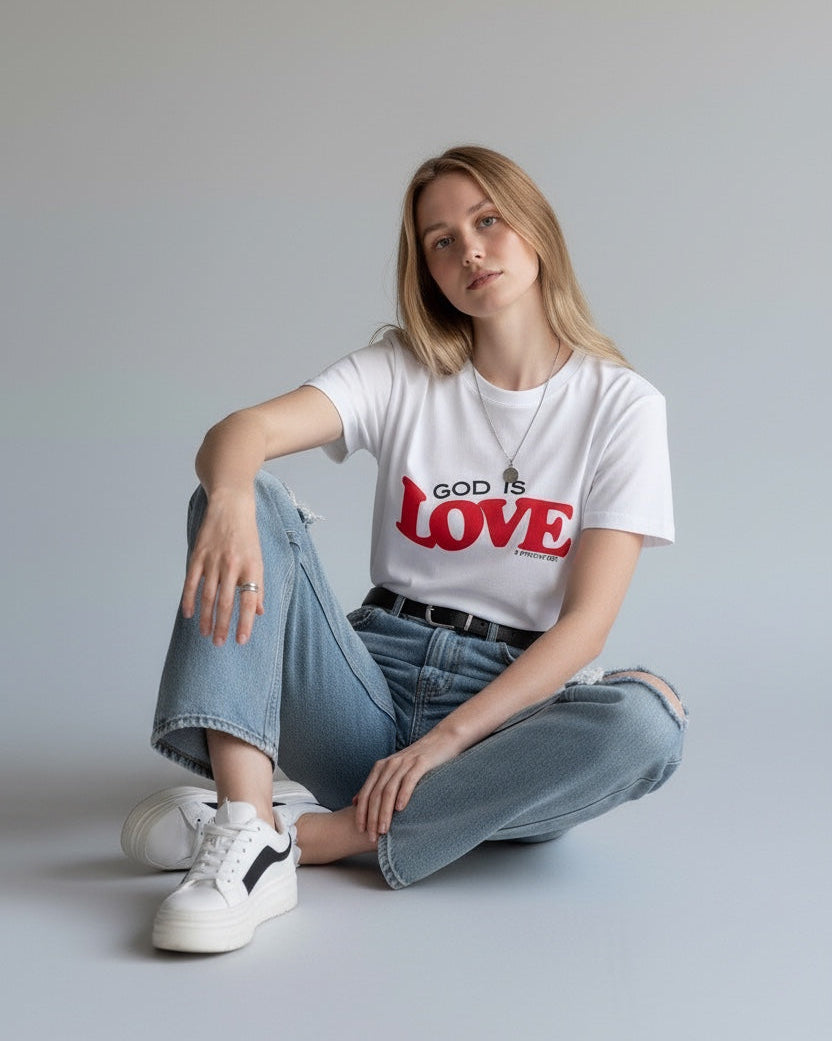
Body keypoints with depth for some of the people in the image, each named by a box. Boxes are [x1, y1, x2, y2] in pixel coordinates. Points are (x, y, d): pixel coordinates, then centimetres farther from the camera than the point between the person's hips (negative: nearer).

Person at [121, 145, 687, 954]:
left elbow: (586, 619, -8)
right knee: (241, 495, -18)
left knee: (648, 719, -34)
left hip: (514, 703, -1)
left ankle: (307, 833, -28)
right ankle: (247, 842, -36)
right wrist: (231, 500, -39)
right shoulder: (402, 372, 5)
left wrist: (445, 742, -20)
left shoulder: (621, 406, 0)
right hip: (373, 693, 2)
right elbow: (239, 432, -14)